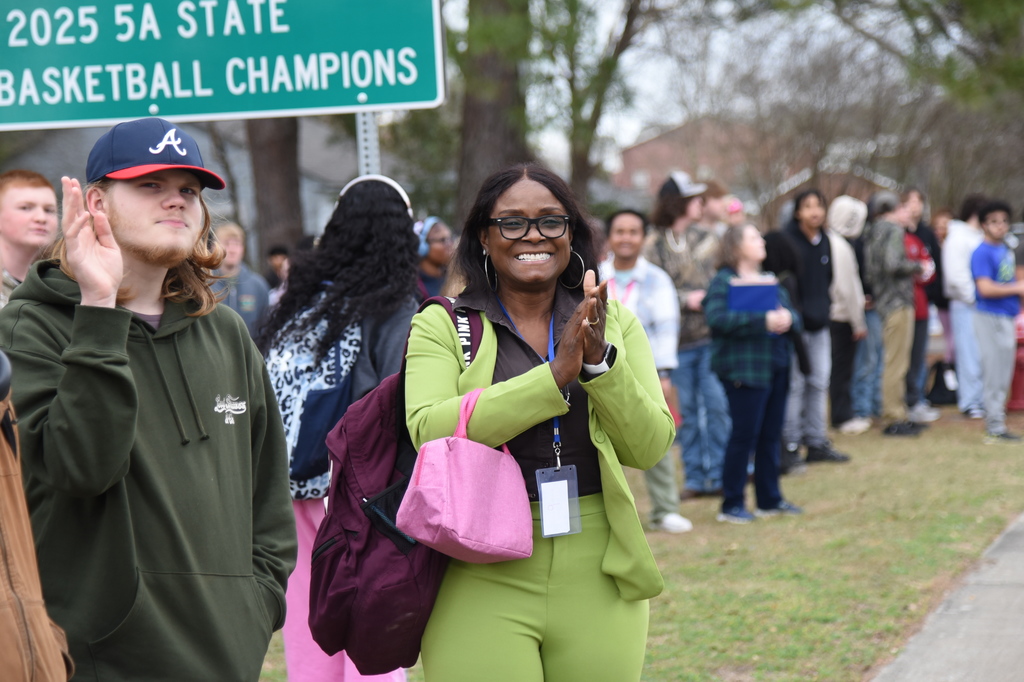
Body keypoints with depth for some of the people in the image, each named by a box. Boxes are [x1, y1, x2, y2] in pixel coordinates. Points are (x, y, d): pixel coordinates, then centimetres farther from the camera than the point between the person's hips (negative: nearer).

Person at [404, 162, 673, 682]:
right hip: (482, 582, -3)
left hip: (597, 578, 3)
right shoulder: (441, 326, 2)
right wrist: (554, 376, -20)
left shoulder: (614, 322, 11)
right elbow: (429, 430, -15)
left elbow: (649, 447, 2)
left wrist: (599, 361, -14)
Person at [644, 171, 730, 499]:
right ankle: (694, 477, 15)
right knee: (686, 411, 6)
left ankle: (718, 475, 4)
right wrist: (686, 299, -12)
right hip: (676, 340, -1)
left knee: (717, 405, -3)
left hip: (711, 336, 1)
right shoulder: (654, 246, -1)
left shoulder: (707, 239, 8)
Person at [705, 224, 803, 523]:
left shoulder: (770, 280, 18)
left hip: (776, 367, 7)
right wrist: (764, 320, -25)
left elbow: (793, 315, 16)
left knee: (771, 434, 11)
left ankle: (769, 499, 20)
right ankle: (731, 504, 2)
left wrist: (787, 318, -9)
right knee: (744, 434, -6)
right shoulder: (723, 281, -6)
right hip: (744, 369, -7)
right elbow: (717, 318, -22)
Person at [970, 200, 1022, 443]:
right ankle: (995, 429, -3)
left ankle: (996, 425, 19)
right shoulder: (982, 253, -13)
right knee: (994, 375, -6)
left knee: (1004, 377, 12)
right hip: (990, 317, -9)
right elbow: (985, 288, -22)